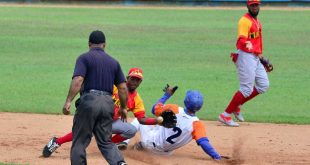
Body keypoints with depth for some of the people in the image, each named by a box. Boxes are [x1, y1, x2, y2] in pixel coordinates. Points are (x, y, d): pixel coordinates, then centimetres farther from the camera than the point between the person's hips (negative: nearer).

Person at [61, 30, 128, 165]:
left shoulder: (84, 58, 1)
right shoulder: (113, 62, 16)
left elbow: (78, 80, -14)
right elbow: (123, 88, 13)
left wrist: (68, 101, -18)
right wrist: (123, 108, 25)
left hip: (89, 100, -4)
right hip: (108, 103, 5)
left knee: (79, 142, 4)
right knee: (105, 142, 10)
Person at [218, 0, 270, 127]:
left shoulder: (256, 21, 16)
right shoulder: (245, 21, -15)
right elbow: (241, 40, -29)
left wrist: (260, 55, 28)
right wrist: (247, 44, -50)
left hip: (255, 57, 10)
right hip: (246, 56, -10)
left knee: (263, 85, 11)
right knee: (247, 89, -11)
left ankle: (236, 106, 16)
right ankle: (225, 115, -5)